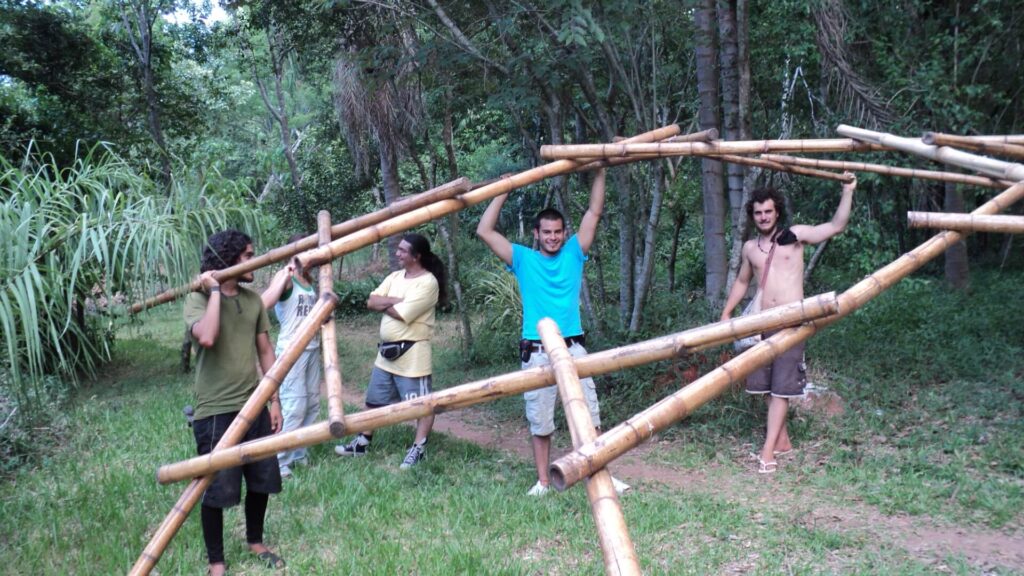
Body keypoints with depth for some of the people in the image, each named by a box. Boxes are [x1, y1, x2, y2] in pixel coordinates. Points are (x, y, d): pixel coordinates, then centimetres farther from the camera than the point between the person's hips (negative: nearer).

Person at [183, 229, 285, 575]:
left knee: (261, 480, 15)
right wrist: (215, 291, -22)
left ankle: (255, 542, 38)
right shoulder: (198, 299, -11)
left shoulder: (253, 299, 7)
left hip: (254, 406, 6)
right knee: (217, 490, 2)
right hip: (216, 411, -6)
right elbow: (206, 338, -32)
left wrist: (274, 400, 7)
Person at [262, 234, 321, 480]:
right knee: (294, 405, -9)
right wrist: (285, 275, -27)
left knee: (312, 403, 9)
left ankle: (299, 454, 20)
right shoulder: (284, 277, -8)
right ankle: (278, 461, 0)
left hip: (312, 348, 8)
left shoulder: (310, 280, 13)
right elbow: (264, 304, -27)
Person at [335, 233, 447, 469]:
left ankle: (418, 449, 12)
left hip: (412, 354, -9)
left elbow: (401, 314, -23)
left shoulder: (427, 282, -16)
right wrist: (395, 301, -13)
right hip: (386, 351, 9)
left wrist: (384, 304, -4)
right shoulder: (394, 277, 10)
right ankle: (362, 442, 30)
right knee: (375, 400, 18)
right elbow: (371, 302, 1)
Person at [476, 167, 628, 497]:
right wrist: (504, 192, 2)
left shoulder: (574, 254, 10)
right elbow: (485, 231, 1)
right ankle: (543, 481, 15)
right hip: (537, 353, -1)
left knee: (588, 415, 4)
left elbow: (594, 213, 9)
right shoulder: (523, 259, 6)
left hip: (573, 348, 1)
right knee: (540, 421, 5)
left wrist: (599, 172, 6)